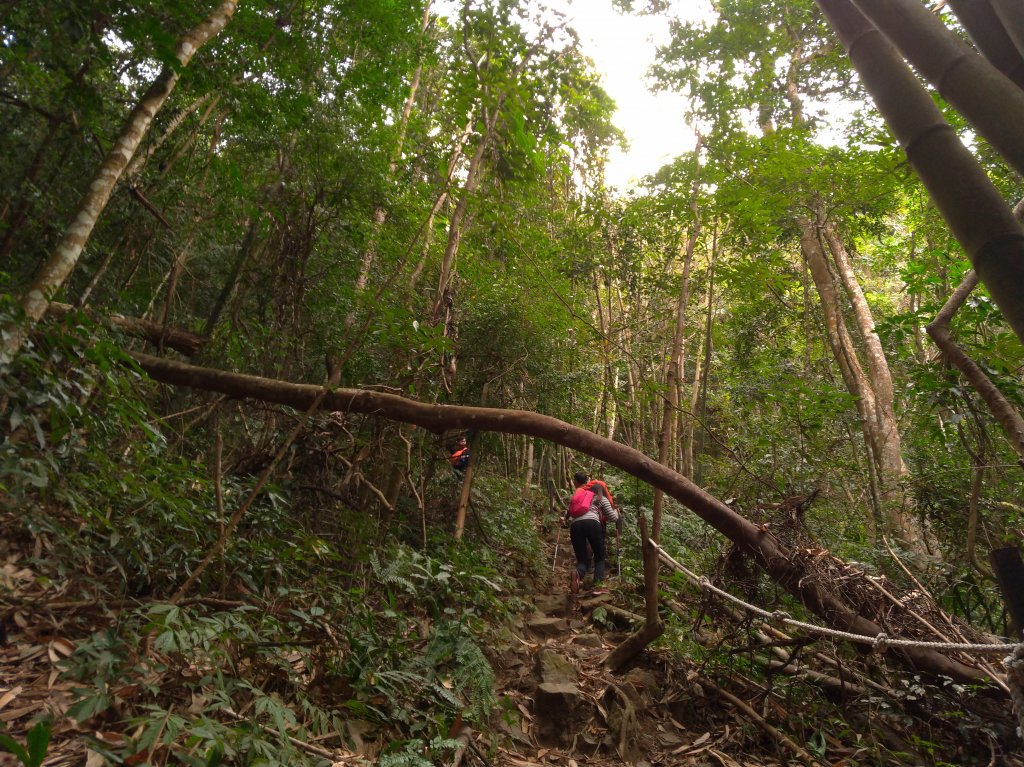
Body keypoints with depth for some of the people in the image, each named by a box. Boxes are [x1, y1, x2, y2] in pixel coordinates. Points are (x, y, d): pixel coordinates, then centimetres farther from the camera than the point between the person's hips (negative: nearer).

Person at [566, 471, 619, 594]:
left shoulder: (577, 495, 34)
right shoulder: (601, 498, 24)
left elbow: (568, 515, 29)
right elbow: (613, 518, 23)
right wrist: (615, 511, 43)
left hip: (575, 525, 3)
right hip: (592, 523, -3)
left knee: (582, 559, 11)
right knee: (599, 557, 13)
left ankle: (578, 573, -23)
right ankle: (598, 585, -7)